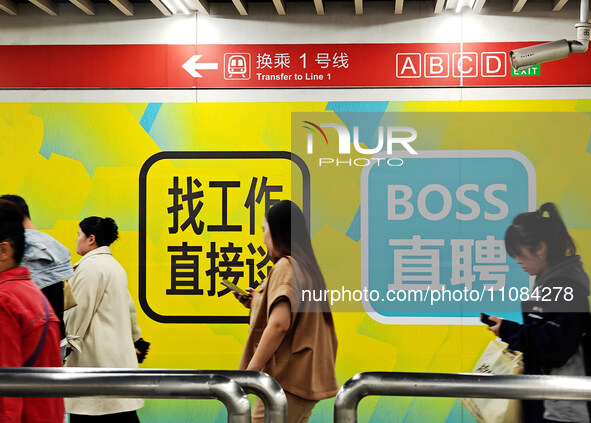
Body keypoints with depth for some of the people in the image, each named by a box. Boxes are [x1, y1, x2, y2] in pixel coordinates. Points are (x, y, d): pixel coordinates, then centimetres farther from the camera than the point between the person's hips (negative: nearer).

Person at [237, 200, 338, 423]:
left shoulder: (285, 267, -11)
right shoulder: (307, 267, 17)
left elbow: (279, 323, -24)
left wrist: (251, 369, -21)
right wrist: (257, 304, 19)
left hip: (287, 381, -10)